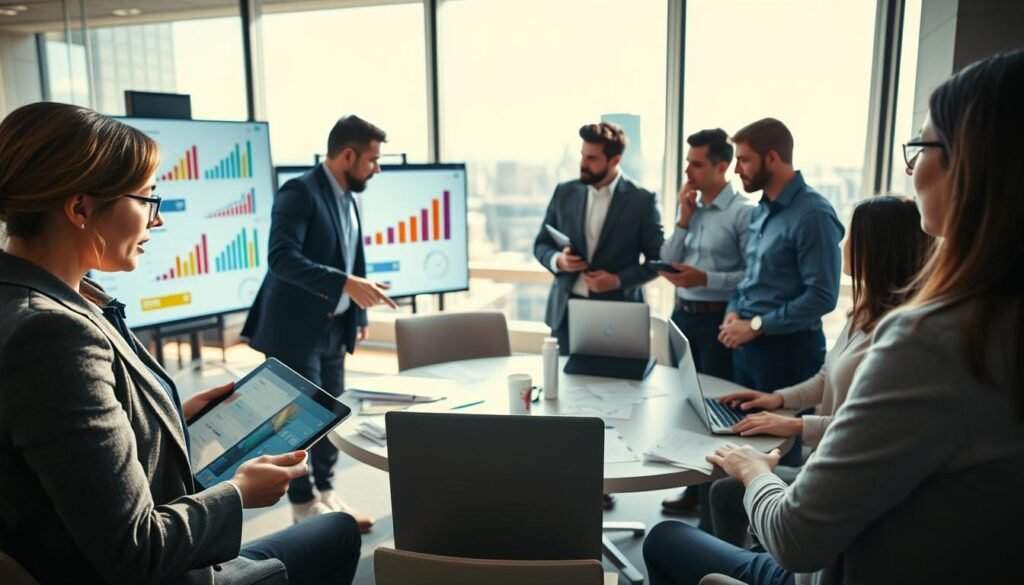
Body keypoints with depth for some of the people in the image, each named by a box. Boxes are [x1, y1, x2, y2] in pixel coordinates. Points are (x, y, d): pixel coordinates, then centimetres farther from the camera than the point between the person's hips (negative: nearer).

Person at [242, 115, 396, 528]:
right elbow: (282, 257, -27)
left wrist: (359, 314, 12)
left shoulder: (347, 199, 12)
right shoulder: (300, 192, -15)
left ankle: (325, 495, 25)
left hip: (334, 327, 8)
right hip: (296, 327, -8)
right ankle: (305, 509, 13)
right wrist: (346, 284, -33)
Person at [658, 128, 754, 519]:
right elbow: (666, 265, 5)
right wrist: (683, 218, -3)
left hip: (718, 320, -7)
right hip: (683, 314, 7)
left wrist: (706, 279, -21)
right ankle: (692, 488, 33)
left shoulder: (742, 213, -11)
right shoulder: (690, 207, 9)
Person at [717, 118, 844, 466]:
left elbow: (821, 296, -21)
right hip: (746, 345, 8)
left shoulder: (813, 214, -17)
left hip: (787, 349, -8)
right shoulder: (760, 211, 11)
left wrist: (757, 326, -18)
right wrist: (734, 312, -1)